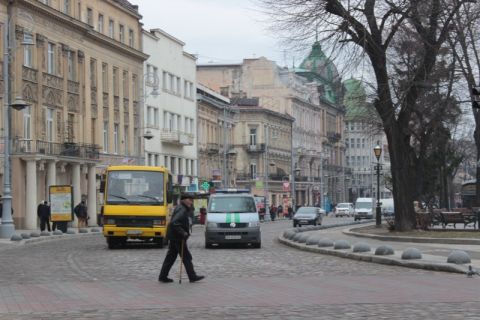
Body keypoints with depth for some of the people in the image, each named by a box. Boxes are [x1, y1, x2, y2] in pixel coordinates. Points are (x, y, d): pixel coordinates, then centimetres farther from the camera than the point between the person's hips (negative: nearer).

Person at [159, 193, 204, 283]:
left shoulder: (181, 208, 15)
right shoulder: (181, 210, -17)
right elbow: (174, 223, -28)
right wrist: (183, 233, -26)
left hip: (173, 237, 10)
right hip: (178, 238, -10)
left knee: (171, 257, 12)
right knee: (186, 257, -3)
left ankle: (162, 276, 13)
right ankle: (192, 277, 3)